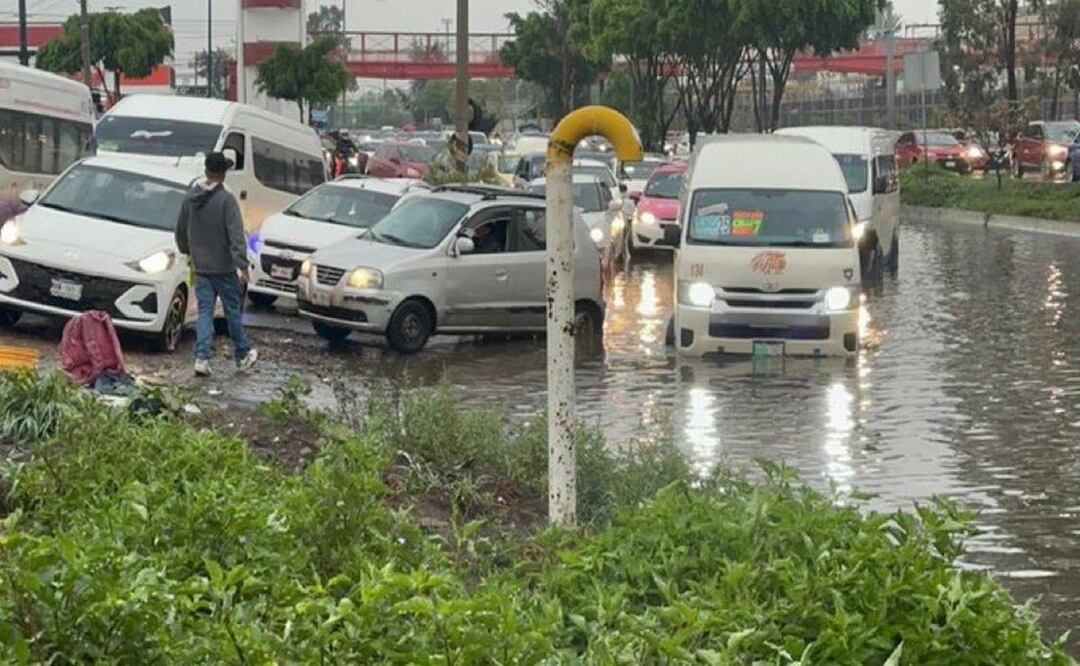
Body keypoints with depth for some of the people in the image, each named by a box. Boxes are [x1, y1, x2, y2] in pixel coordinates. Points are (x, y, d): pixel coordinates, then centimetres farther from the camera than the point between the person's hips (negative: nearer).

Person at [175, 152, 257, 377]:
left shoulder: (191, 198, 3)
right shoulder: (226, 200, -15)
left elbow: (180, 230, 14)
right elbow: (236, 235, -20)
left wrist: (186, 251, 31)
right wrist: (242, 266, -23)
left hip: (201, 266, 4)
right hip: (224, 267, -4)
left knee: (205, 312, 6)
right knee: (233, 311, 8)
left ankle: (202, 358, -5)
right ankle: (243, 354, 21)